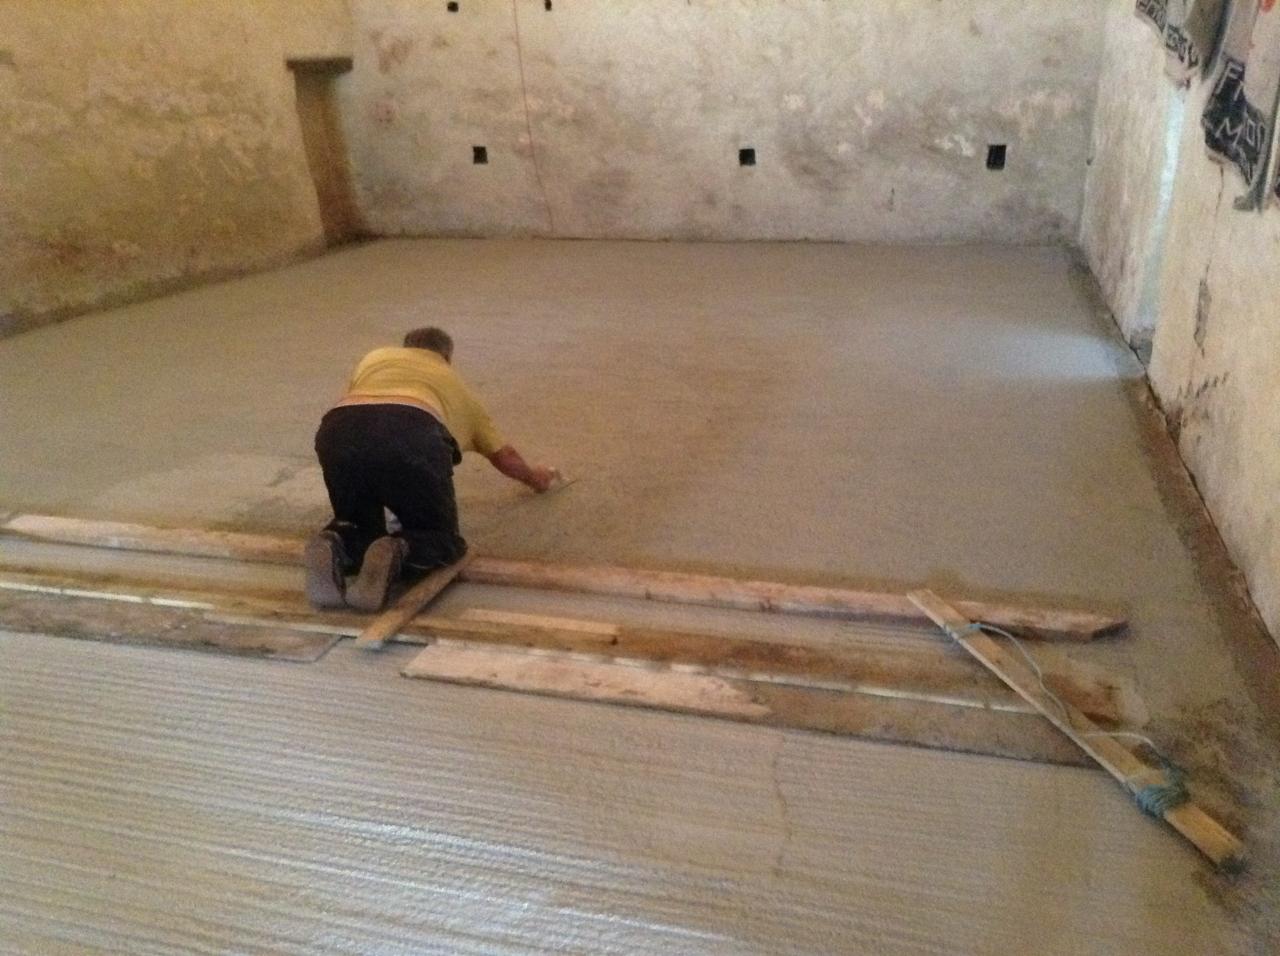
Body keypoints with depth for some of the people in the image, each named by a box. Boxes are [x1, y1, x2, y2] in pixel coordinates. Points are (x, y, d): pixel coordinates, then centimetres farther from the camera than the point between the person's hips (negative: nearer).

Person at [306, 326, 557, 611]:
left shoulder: (375, 358, 41)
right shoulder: (454, 383, 39)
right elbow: (505, 458, 49)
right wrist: (534, 476, 71)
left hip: (338, 432, 3)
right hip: (413, 434, -2)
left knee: (360, 526, 27)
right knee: (442, 538, 18)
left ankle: (333, 548, -8)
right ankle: (394, 554, -15)